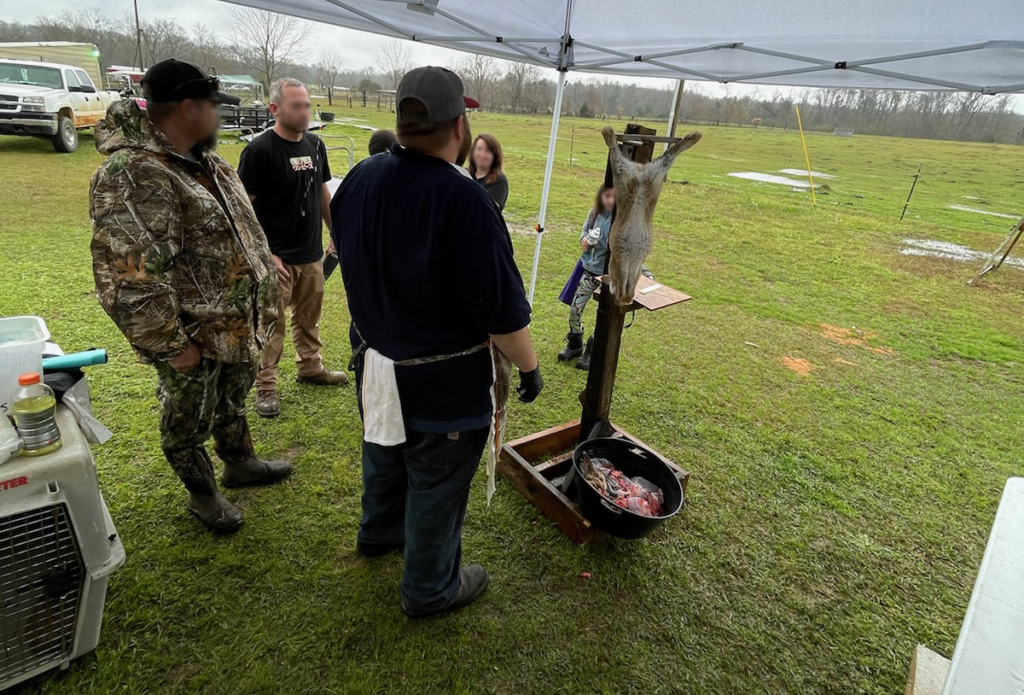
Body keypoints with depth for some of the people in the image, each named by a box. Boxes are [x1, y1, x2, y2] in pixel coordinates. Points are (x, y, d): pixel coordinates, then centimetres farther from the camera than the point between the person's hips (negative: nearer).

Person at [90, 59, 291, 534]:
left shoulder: (203, 161, 5)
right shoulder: (132, 175, -25)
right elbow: (131, 275, -27)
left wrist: (265, 263, 18)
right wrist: (170, 343, -23)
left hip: (237, 321, 9)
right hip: (193, 335, -8)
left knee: (232, 400, 26)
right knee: (188, 421, 14)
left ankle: (240, 463, 48)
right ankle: (203, 496, 34)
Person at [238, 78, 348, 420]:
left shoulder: (315, 144, 7)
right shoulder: (259, 150, -12)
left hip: (312, 253, 6)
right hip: (277, 258, -6)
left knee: (309, 317, 18)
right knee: (271, 324, 3)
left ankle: (311, 368, 36)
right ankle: (265, 386, 17)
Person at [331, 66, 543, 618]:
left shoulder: (359, 179, -3)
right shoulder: (462, 200, -27)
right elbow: (501, 307, -24)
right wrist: (529, 366, -7)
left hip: (373, 358, 8)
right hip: (442, 379, -7)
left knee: (385, 454, 29)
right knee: (437, 482, 12)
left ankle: (379, 531, 56)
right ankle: (429, 589, 35)